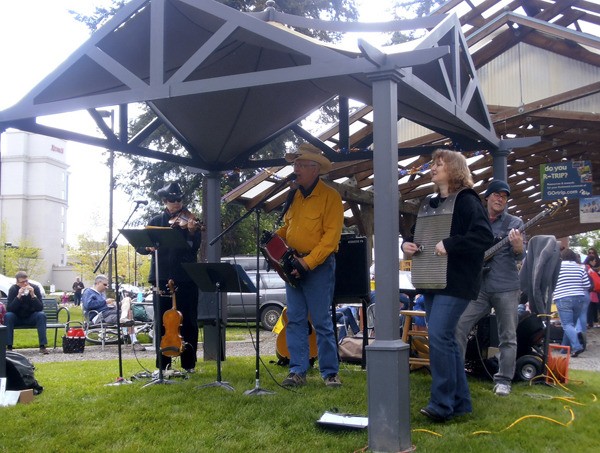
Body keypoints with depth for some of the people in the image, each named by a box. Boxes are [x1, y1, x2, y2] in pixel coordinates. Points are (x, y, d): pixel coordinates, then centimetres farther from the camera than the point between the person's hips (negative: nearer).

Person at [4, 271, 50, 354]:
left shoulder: (35, 288, -12)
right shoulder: (13, 289, -12)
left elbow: (40, 308, -19)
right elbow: (8, 309, -22)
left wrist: (33, 295, -33)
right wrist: (18, 296, -34)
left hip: (31, 318, 0)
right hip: (17, 318, 0)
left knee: (41, 315, -29)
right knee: (8, 315, -30)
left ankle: (42, 346, -29)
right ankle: (9, 346, -25)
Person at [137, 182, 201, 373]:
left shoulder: (190, 221, 3)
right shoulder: (156, 221, 11)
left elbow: (194, 248, -10)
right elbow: (140, 246, 7)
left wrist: (192, 232, -28)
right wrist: (148, 246, -16)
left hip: (186, 278, -2)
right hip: (162, 277, 2)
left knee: (188, 322, 2)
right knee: (162, 322, 7)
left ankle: (189, 363, 11)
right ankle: (163, 364, 16)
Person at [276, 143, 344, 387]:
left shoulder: (330, 196, -8)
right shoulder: (293, 195, 13)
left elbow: (331, 236, -15)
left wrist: (308, 262, -21)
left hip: (319, 267, -6)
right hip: (293, 265, 6)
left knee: (322, 321, -1)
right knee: (295, 320, 5)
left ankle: (330, 372, 9)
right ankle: (297, 371, 11)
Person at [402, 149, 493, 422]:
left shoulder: (466, 200, -6)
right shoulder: (427, 204, 18)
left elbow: (484, 236, -18)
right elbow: (415, 235, 28)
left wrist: (449, 245, -23)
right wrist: (407, 244, 6)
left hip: (456, 282, -8)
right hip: (431, 282, 9)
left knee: (438, 336, -16)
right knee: (446, 340, 10)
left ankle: (442, 403, -7)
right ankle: (459, 401, 19)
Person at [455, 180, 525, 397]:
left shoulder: (514, 223, 4)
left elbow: (519, 257, -5)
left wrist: (518, 247, -27)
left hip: (506, 287, -2)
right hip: (477, 286, 2)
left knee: (508, 336, 2)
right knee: (458, 327, -5)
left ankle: (503, 380, 12)